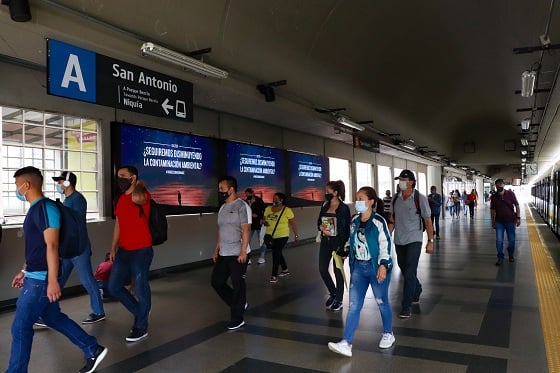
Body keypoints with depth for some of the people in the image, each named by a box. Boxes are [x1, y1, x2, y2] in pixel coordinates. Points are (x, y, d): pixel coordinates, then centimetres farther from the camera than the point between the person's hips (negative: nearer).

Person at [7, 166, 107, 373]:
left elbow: (52, 246, -22)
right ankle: (93, 350, 24)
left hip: (41, 279, -10)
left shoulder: (46, 208, -17)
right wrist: (24, 271, 23)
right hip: (34, 276, 10)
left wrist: (52, 281, -24)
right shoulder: (35, 209, 13)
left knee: (20, 327, 0)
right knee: (53, 317, 16)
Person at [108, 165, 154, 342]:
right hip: (123, 251, 8)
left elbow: (136, 198, -38)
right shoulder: (119, 200, 12)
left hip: (141, 251, -8)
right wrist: (113, 247, 16)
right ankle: (139, 312, 30)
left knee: (140, 289, 0)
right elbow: (118, 224, 19)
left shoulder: (143, 195, -12)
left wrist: (139, 185, -17)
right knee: (114, 287, 12)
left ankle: (141, 327, 17)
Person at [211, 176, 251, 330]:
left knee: (238, 286, 1)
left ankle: (237, 320, 13)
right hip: (223, 254, 8)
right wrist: (216, 250, 15)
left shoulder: (242, 206, -10)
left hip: (237, 254, -8)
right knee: (216, 282, 11)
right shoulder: (222, 207, 14)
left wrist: (243, 251, -21)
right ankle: (239, 304, 28)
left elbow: (246, 229, -16)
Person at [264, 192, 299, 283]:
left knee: (276, 254, -12)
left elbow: (292, 223, -4)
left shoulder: (287, 210, -8)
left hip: (282, 236, -6)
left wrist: (296, 235, -1)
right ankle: (285, 269, 38)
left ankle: (274, 276, -6)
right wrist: (264, 222, -7)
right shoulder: (268, 209, 5)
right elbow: (264, 219, 17)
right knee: (278, 253, 18)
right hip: (270, 236, 6)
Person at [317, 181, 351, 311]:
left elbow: (347, 228, -9)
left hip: (338, 242, -5)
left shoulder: (343, 208, -9)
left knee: (337, 271, 4)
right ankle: (333, 293, 30)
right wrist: (321, 227, -9)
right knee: (322, 269, 7)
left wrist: (345, 246, -13)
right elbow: (319, 221, 14)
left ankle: (339, 300, 20)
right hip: (325, 241, 6)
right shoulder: (324, 206, 7)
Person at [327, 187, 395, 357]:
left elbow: (385, 245, -15)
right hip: (358, 267, 5)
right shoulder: (354, 220, 6)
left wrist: (383, 265, -23)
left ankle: (388, 334, 36)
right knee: (353, 306, 1)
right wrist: (346, 250, 6)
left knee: (382, 302, 12)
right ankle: (346, 343, 0)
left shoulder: (379, 221, -12)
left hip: (376, 267, -5)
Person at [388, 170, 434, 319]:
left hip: (414, 240, -5)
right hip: (399, 241, 5)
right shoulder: (395, 199, 4)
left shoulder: (420, 198, -8)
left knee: (409, 273, -9)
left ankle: (406, 306, 0)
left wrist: (430, 241, -7)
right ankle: (417, 290, 45)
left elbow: (428, 221, -4)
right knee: (405, 271, 17)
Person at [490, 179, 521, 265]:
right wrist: (493, 222, 6)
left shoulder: (510, 194, -9)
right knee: (499, 240, -3)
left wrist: (518, 218, -7)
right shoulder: (494, 197, -5)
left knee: (511, 240, 10)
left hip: (511, 221, 0)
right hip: (499, 222, 1)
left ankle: (511, 255, 33)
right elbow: (492, 210, 4)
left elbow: (517, 205, -2)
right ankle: (500, 258, 10)